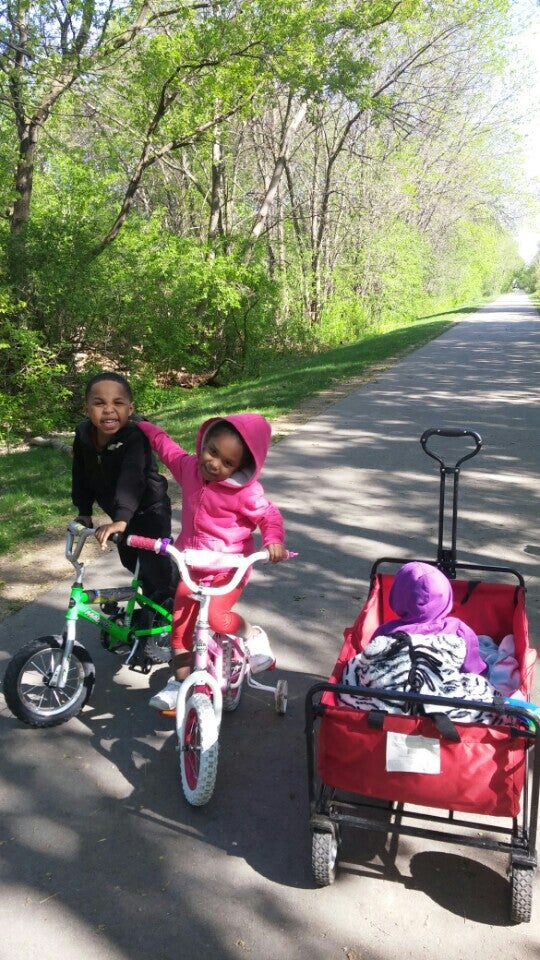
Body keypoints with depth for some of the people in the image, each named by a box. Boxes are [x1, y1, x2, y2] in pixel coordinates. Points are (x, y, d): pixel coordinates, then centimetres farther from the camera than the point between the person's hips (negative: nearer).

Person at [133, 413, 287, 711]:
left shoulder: (246, 492, -21)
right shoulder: (189, 467, -6)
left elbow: (269, 514, -7)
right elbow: (165, 444, 12)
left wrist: (273, 540, -27)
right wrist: (138, 424, 22)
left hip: (228, 569, -5)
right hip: (191, 566, 5)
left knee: (216, 617, -25)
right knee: (180, 626, 7)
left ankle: (254, 636, 7)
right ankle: (178, 682, 26)